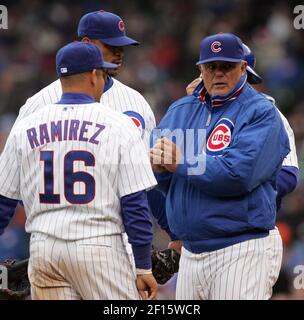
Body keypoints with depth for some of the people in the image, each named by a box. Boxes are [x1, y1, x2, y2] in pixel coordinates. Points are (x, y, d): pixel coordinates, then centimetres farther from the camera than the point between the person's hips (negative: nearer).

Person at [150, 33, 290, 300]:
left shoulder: (261, 112, -5)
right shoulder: (181, 110, 16)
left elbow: (239, 174, -19)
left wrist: (180, 163, -12)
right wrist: (158, 163, -14)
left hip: (244, 248, -6)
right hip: (190, 251, 6)